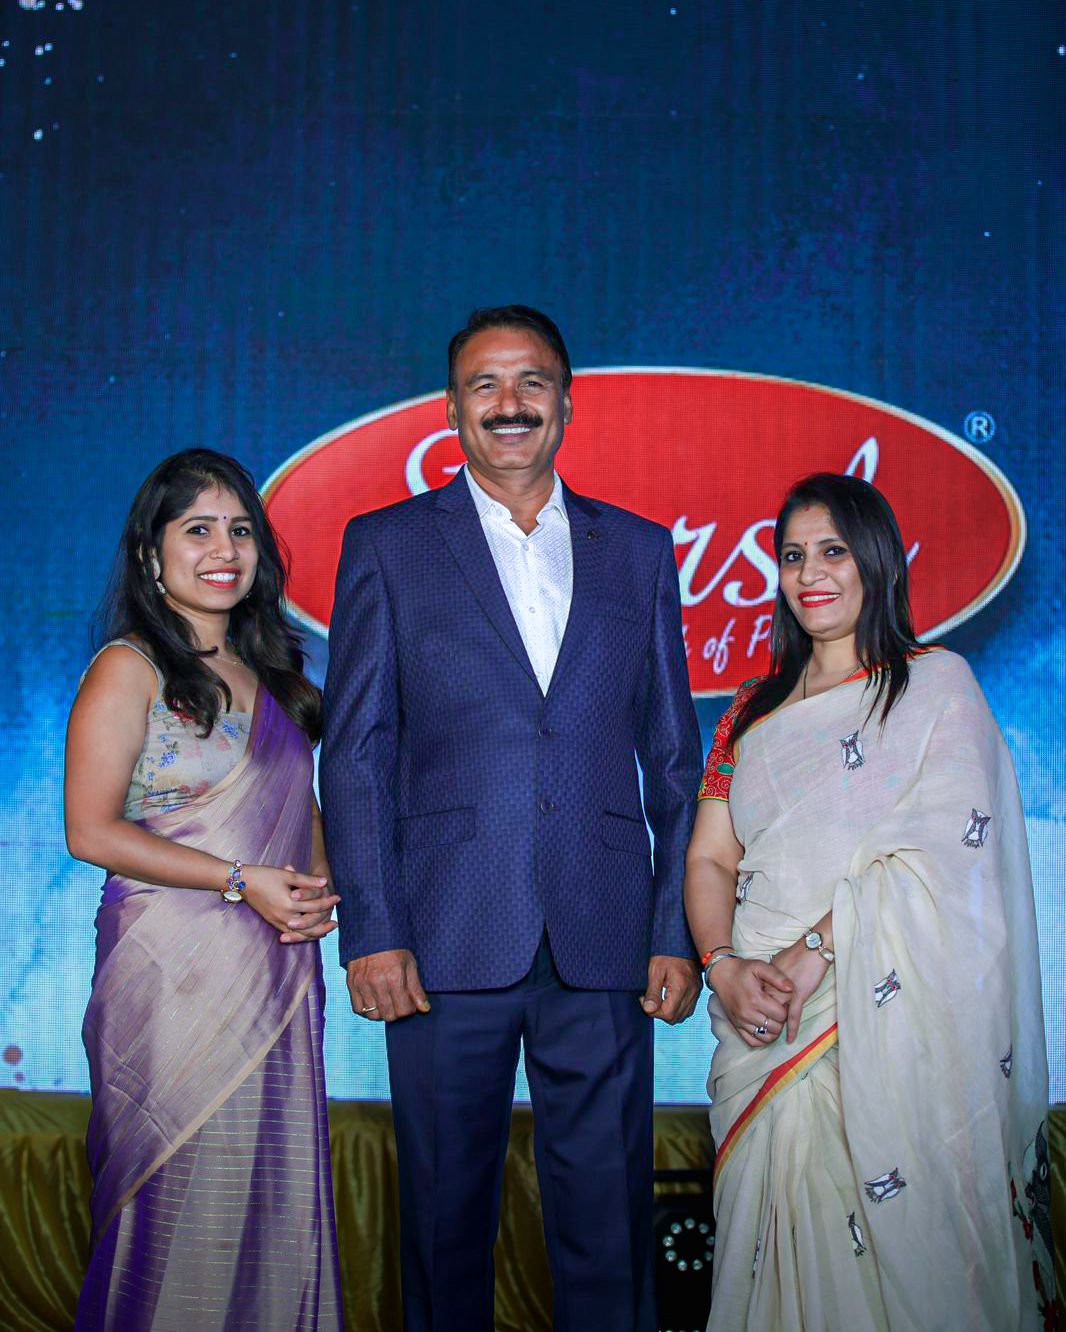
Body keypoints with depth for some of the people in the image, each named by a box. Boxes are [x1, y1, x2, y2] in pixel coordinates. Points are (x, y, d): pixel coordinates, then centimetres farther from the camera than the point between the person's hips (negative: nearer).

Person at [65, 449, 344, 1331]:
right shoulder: (129, 669, -5)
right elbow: (91, 831, -12)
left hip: (279, 969, 6)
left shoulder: (273, 670, 14)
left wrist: (319, 888, 0)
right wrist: (242, 881, -16)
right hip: (175, 972, -6)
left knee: (277, 1185, 9)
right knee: (182, 1191, 0)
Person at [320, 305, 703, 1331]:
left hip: (603, 946, 2)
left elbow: (674, 762, 11)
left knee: (608, 1218, 7)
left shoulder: (640, 551, 11)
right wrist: (370, 933, -6)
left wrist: (678, 934, 4)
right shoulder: (386, 546, 6)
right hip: (448, 941, -1)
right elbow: (353, 753, 1)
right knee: (446, 1210, 9)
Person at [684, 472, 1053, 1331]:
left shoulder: (937, 685, 1)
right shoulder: (756, 710, 15)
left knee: (891, 1241, 1)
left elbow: (943, 849, -11)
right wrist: (725, 965, -9)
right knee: (779, 1250, 9)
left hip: (887, 1024, -4)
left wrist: (819, 947, -20)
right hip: (763, 1026, 4)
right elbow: (709, 857, 9)